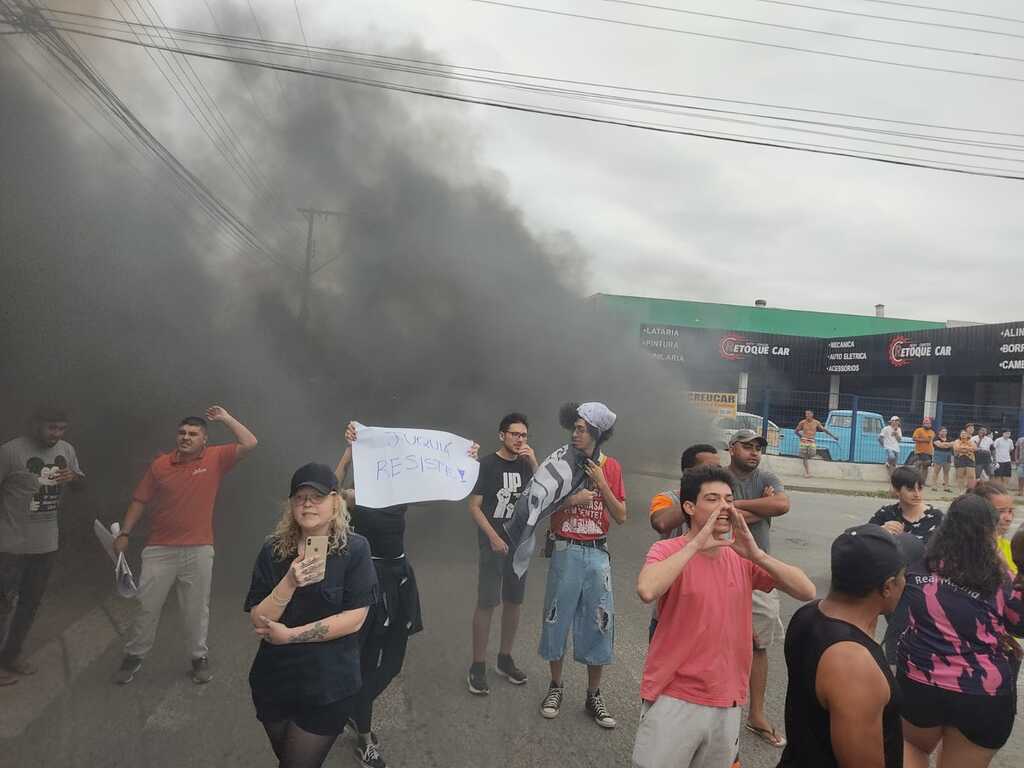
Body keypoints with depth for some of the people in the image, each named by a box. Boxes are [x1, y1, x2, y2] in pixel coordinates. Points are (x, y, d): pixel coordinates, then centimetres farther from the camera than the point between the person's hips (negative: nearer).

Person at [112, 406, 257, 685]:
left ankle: (199, 657, 27)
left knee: (197, 608, 11)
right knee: (147, 606, 10)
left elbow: (249, 443, -13)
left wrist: (225, 418, -8)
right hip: (159, 549, 1)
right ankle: (134, 656, 28)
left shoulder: (215, 459, -3)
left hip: (198, 550, -1)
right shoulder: (160, 464, -1)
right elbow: (140, 501, 5)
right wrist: (125, 533, 1)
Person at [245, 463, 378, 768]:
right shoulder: (273, 551, -6)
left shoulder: (354, 549, -14)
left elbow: (354, 618, -17)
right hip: (274, 683, 4)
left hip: (329, 687, -4)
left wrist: (289, 635, -18)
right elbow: (258, 620, -9)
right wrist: (290, 582, -26)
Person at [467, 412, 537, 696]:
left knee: (513, 602, 11)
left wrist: (534, 463, -14)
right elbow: (474, 507, -8)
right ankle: (477, 667, 5)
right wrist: (493, 537, -16)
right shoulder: (487, 464, -8)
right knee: (486, 604, -5)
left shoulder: (525, 465, 6)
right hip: (493, 545, -5)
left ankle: (505, 659, 26)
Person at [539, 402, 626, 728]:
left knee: (598, 625, 5)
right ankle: (556, 686, 26)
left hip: (597, 554, 1)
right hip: (565, 552, -1)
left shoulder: (611, 467, 2)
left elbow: (621, 517, 0)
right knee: (557, 619, 7)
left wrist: (602, 484, -12)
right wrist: (572, 500, -16)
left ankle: (593, 695, 20)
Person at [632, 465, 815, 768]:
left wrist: (756, 554, -16)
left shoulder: (743, 559, 4)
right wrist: (696, 544, -25)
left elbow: (807, 591, -4)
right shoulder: (668, 551, -10)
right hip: (673, 699, -4)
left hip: (728, 703, 5)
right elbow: (647, 590, -31)